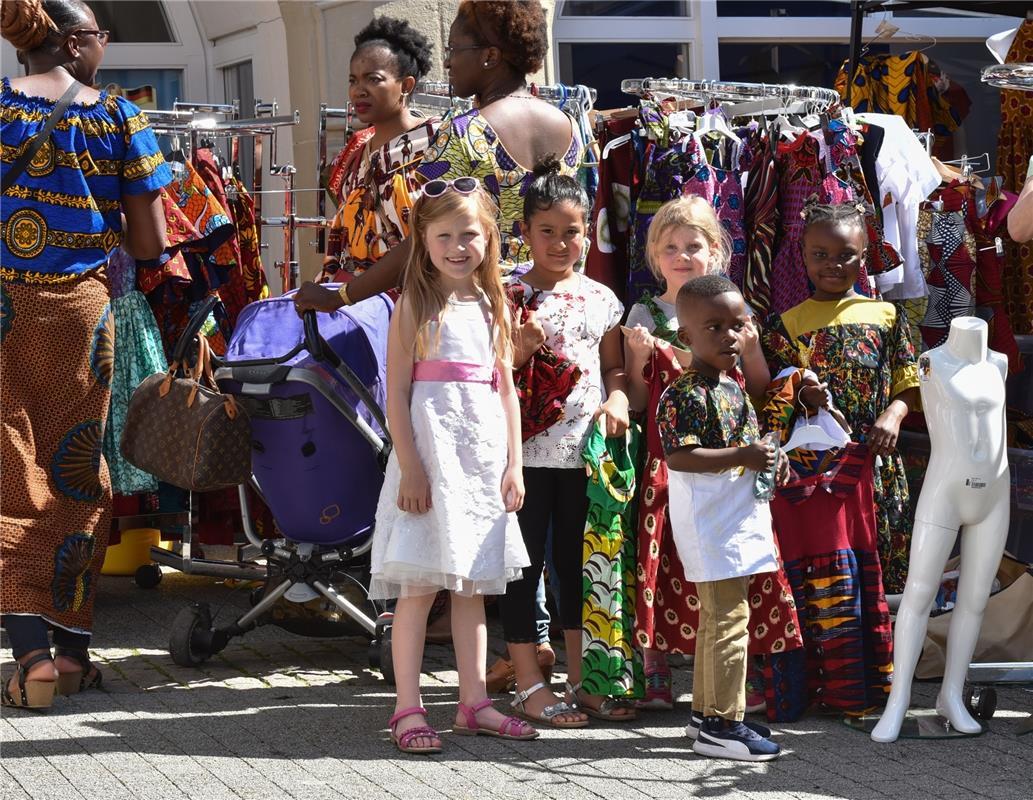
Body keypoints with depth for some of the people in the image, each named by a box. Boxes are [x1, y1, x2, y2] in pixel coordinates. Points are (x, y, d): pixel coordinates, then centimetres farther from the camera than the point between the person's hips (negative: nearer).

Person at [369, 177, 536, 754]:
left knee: (473, 585, 10)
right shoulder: (415, 307, -2)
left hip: (484, 455, 5)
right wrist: (410, 467, -14)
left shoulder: (495, 307, 11)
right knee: (419, 586, -5)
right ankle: (408, 709, -1)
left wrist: (514, 466, 6)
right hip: (430, 451, -5)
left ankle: (474, 703, 16)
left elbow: (507, 389, 13)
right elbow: (397, 393, -6)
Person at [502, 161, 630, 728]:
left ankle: (580, 679, 20)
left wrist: (618, 396, -4)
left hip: (586, 448, 4)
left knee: (579, 564, 11)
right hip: (528, 447, -4)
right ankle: (529, 684, 8)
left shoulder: (600, 298, 8)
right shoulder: (511, 297, -3)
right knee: (525, 563, 1)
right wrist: (520, 348, -20)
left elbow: (613, 366, 16)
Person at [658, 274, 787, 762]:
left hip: (741, 518, 10)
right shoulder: (684, 395, -16)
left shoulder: (731, 386, 14)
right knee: (728, 617, -8)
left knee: (718, 618, 16)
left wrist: (769, 462, 8)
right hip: (711, 524, -10)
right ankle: (723, 724, -4)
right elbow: (678, 457, -24)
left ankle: (711, 713, 25)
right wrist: (742, 457, -25)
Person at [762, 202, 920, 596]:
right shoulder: (787, 325, 5)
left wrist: (893, 415, -12)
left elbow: (907, 385, 6)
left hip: (876, 459, 1)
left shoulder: (885, 316, 8)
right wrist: (800, 394, -17)